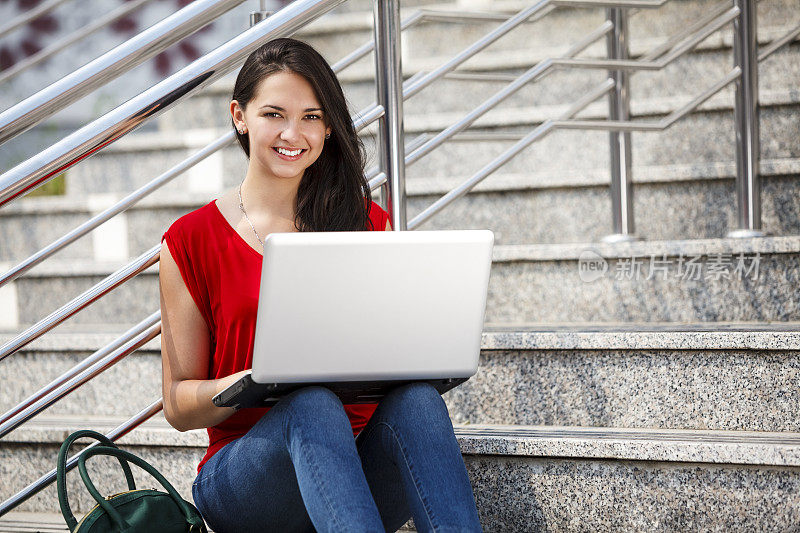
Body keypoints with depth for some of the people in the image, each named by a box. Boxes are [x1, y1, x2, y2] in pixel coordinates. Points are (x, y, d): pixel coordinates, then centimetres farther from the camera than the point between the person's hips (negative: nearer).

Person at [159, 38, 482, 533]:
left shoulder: (369, 222, 13)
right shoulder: (190, 240, 5)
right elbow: (179, 406, 4)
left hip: (364, 467, 2)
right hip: (245, 469, -2)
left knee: (415, 399, -31)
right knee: (311, 405, -35)